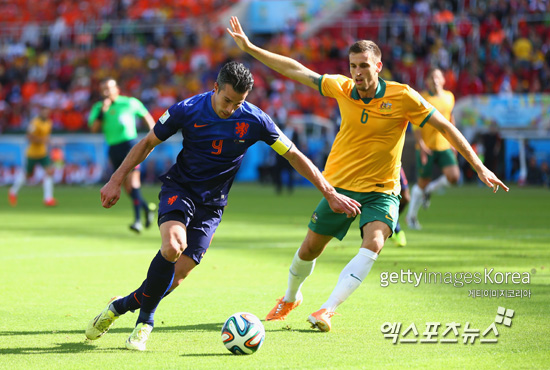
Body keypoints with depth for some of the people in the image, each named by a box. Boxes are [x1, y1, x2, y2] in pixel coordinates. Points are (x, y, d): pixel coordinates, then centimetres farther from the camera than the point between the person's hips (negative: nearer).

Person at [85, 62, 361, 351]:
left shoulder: (254, 120, -10)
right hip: (179, 188, -2)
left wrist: (331, 194, -4)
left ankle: (122, 306, 11)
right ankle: (145, 319, -11)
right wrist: (116, 180, -2)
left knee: (178, 273, -12)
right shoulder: (187, 110, -12)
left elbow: (295, 156, -3)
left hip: (211, 204, 2)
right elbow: (147, 143, 2)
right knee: (173, 246, -31)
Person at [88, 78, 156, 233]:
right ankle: (146, 208, 28)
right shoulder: (98, 107, 8)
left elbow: (146, 115, 15)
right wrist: (102, 111, -13)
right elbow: (94, 128, -4)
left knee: (133, 180, -18)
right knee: (126, 185, 5)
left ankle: (138, 220, -23)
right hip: (113, 149, 4)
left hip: (129, 143, -4)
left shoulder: (130, 103, 1)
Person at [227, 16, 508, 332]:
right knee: (309, 249, 9)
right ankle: (290, 298, 39)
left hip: (381, 191, -3)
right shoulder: (342, 88, -6)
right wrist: (249, 47, -1)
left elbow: (445, 127, -9)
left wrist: (479, 167, -13)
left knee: (373, 244, -29)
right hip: (340, 185, 3)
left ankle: (328, 310, -31)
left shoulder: (402, 97, -14)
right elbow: (295, 70, 2)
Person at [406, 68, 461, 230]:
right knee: (423, 181, 0)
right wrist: (420, 144, -20)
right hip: (426, 146, -4)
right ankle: (411, 215, 19)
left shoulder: (449, 97, 9)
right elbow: (416, 123, -9)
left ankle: (429, 190, 16)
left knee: (454, 177, -13)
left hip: (444, 146, 4)